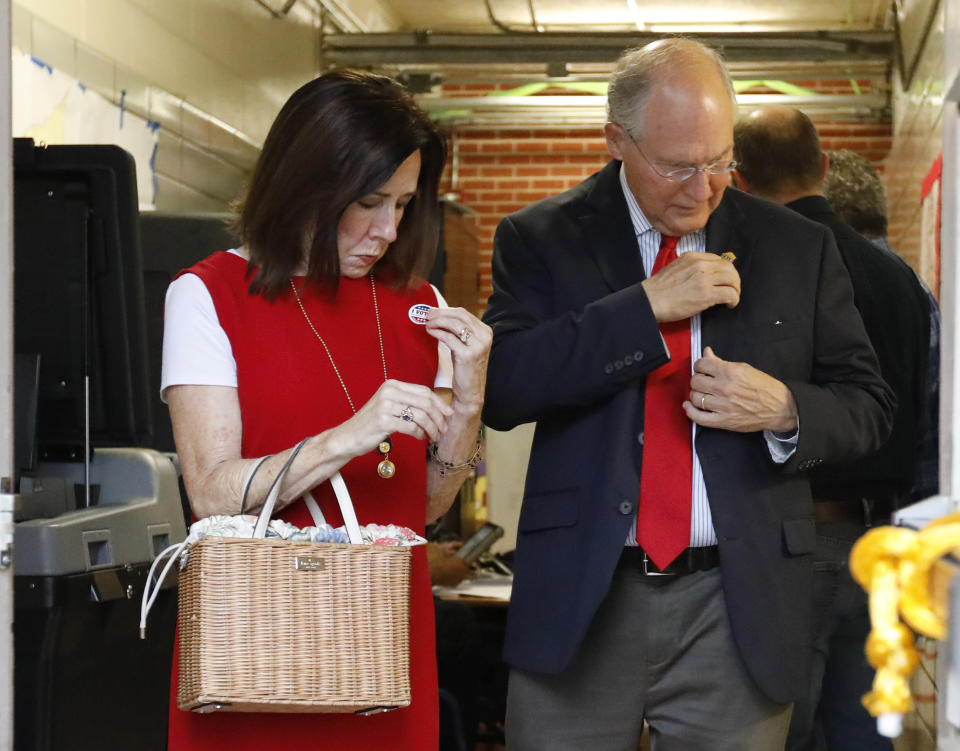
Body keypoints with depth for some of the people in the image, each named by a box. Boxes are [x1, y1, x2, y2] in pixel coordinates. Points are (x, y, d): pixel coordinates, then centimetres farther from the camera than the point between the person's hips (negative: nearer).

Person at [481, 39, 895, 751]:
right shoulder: (540, 239, 2)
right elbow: (498, 389, -12)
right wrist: (647, 305, -16)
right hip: (579, 606, -1)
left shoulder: (799, 248, 7)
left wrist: (784, 410, -11)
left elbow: (868, 406, 11)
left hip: (739, 612, 1)